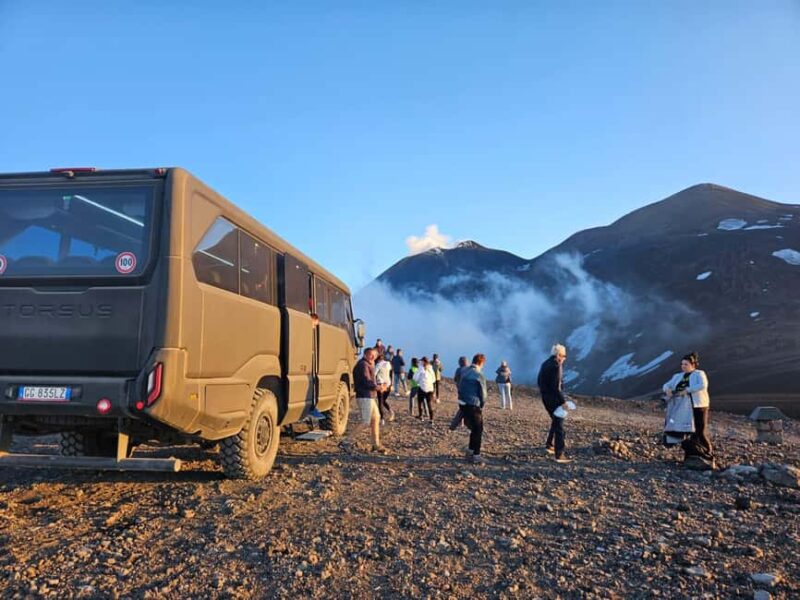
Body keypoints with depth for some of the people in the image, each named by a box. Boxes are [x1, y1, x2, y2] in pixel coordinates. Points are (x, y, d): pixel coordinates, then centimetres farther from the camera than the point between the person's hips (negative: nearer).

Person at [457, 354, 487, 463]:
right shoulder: (479, 376, -17)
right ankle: (476, 455, 10)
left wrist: (462, 397, 13)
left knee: (473, 428, 22)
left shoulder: (463, 371, 4)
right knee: (478, 430, 7)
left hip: (462, 404, 7)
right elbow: (483, 394, -10)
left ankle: (470, 451, 30)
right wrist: (481, 405, 6)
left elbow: (460, 387, 8)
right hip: (473, 405, -7)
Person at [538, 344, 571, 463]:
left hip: (545, 396, 9)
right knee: (559, 425, -3)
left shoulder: (545, 364, 10)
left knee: (555, 421, 25)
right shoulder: (555, 366, -18)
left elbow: (539, 381, 16)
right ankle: (559, 455, -2)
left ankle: (550, 445, 31)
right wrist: (563, 401, -20)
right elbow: (556, 386, -22)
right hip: (553, 397, -9)